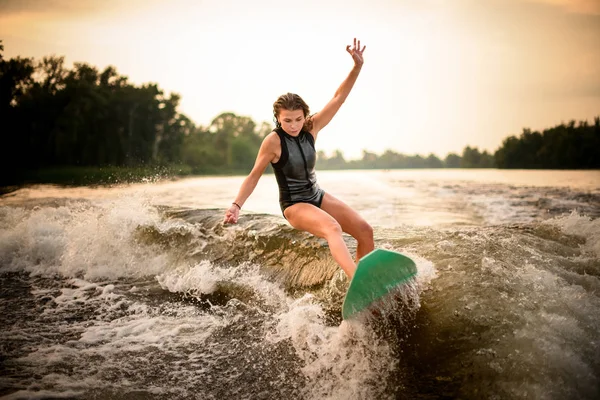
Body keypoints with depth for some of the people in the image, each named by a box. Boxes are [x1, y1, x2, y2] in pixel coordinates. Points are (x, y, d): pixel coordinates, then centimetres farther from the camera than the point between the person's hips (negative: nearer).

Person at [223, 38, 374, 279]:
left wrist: (357, 66, -14)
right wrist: (236, 205, -15)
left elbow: (338, 97, -5)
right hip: (294, 206, -7)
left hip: (317, 197, 7)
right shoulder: (273, 141, -16)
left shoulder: (311, 129, -3)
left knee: (365, 231, -4)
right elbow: (254, 176, -8)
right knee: (333, 228, -35)